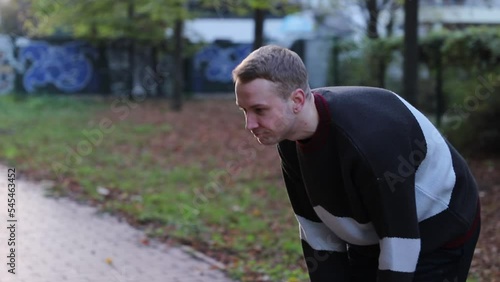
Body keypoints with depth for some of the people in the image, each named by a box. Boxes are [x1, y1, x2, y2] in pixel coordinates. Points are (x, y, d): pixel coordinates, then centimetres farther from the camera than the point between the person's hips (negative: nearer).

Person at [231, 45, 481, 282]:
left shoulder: (369, 137, -38)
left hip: (437, 239, -7)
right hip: (369, 240, 8)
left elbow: (399, 240, -30)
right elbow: (315, 225, -1)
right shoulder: (291, 139, -12)